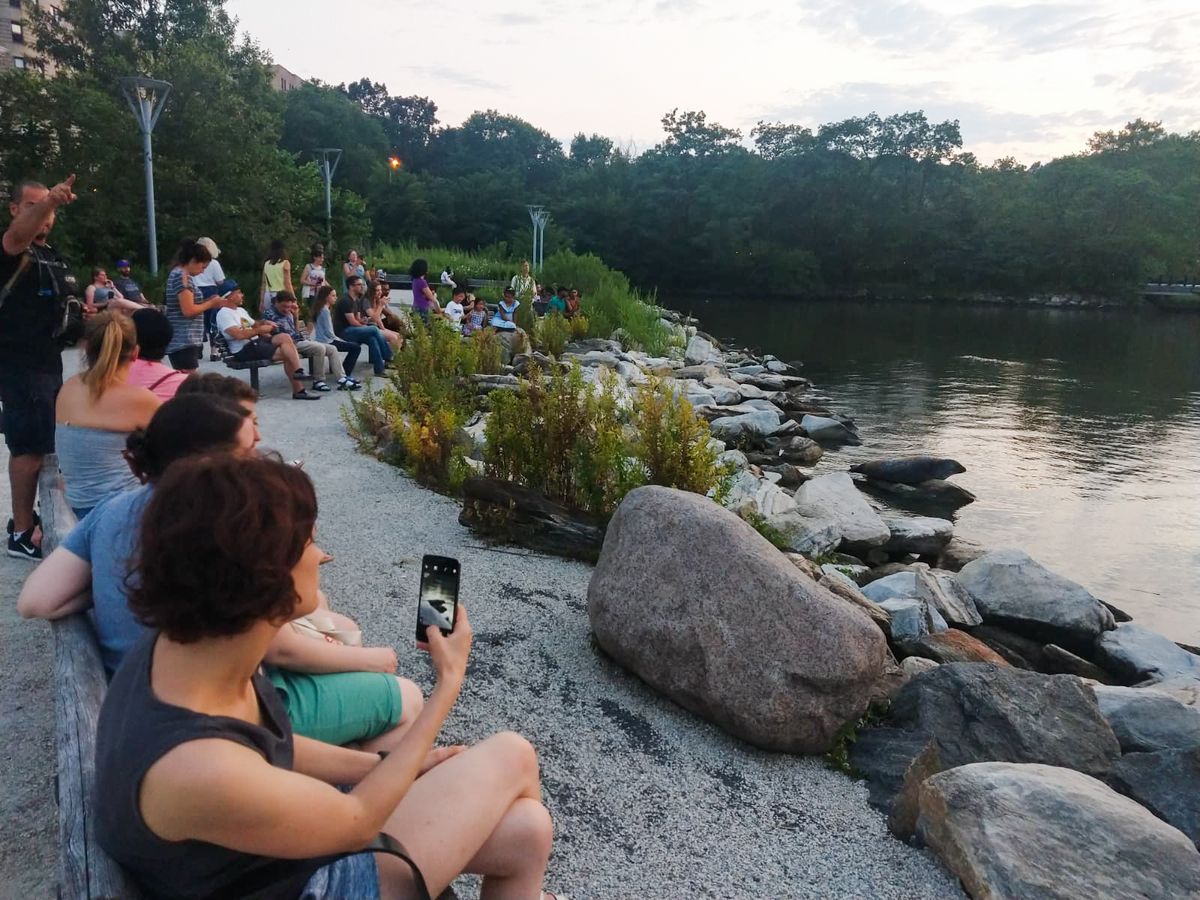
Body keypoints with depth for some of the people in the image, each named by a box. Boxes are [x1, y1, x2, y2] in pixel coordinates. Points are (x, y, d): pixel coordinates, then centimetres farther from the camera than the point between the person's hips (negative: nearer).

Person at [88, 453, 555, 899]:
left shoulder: (190, 642, -13)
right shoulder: (197, 769, -38)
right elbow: (358, 822, -21)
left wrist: (390, 765, 3)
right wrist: (449, 682, -14)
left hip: (271, 847, 7)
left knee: (526, 829, 5)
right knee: (511, 759, -2)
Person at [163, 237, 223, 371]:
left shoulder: (177, 274, 19)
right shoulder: (182, 276, -12)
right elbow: (188, 310, -19)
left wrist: (207, 301, 11)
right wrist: (210, 304, -6)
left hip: (181, 341, 11)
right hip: (184, 342, -11)